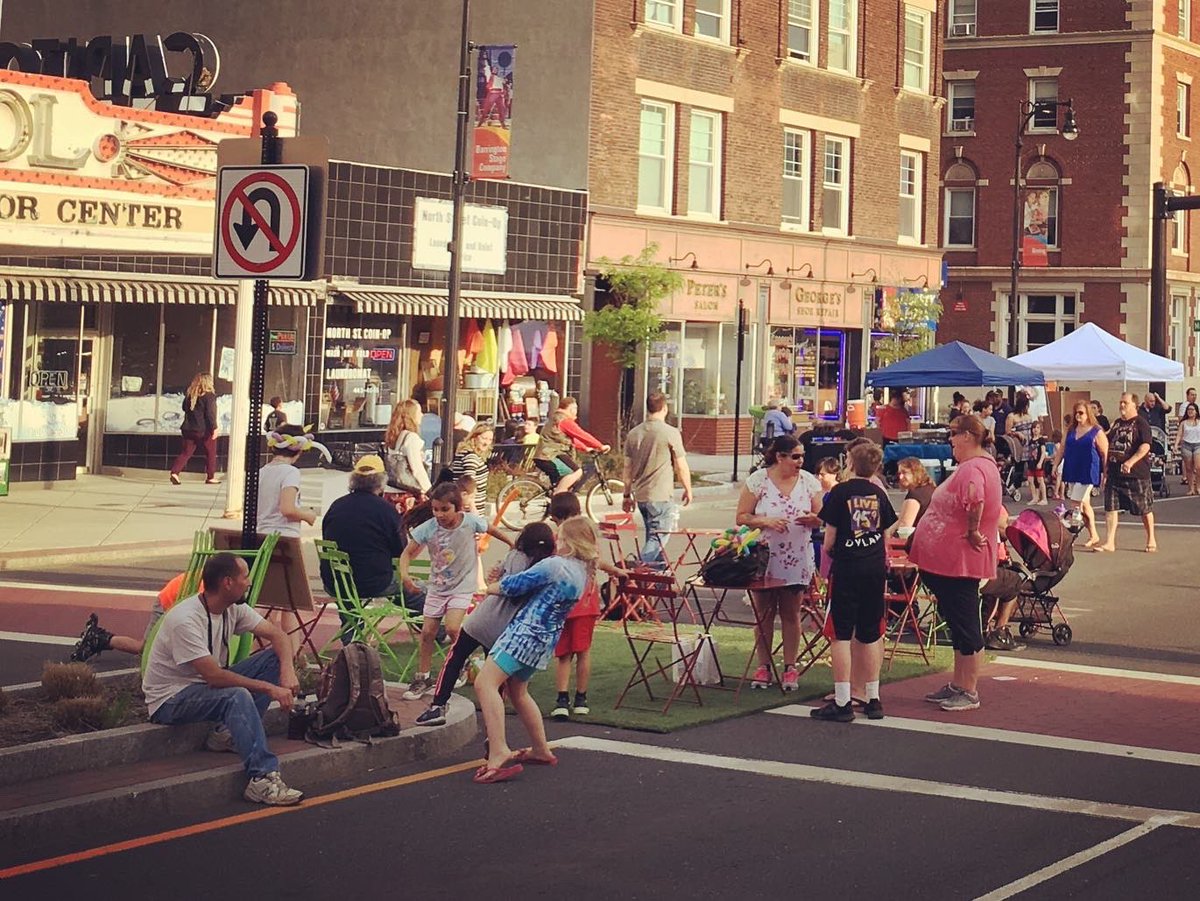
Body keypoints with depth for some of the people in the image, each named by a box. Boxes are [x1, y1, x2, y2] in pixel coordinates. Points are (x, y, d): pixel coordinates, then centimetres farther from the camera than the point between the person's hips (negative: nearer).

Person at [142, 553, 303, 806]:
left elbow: (277, 634, 2)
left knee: (274, 656, -4)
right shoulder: (185, 620, -27)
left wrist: (288, 672, -17)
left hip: (208, 685, 9)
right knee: (237, 696, -37)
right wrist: (268, 688, -29)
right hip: (170, 699, -9)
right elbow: (213, 675, -31)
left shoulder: (233, 609, -1)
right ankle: (262, 780, -39)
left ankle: (229, 733, -5)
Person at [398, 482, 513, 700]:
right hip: (437, 587, 3)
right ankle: (422, 679, 17)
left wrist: (514, 546, 15)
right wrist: (404, 575, -26)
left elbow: (492, 530, 4)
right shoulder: (428, 528, -15)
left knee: (452, 628, -21)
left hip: (462, 586, -3)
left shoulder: (470, 522, -17)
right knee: (427, 632, 4)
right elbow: (407, 553, -8)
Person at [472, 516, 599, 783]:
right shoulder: (582, 572, 12)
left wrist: (492, 587, 11)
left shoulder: (555, 565, -16)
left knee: (485, 683, -17)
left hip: (526, 631, -10)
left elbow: (516, 584, -9)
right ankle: (541, 750, 33)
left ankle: (499, 754, -29)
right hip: (547, 639, 10)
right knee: (518, 692, 26)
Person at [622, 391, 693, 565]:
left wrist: (627, 495, 19)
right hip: (662, 496, -6)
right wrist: (688, 489, 9)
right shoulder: (671, 433, -10)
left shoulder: (633, 433, 6)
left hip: (640, 495, 7)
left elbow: (628, 469, 10)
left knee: (652, 537, 19)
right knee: (657, 539, -5)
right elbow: (681, 467, -6)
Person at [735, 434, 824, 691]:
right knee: (764, 613, 4)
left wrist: (812, 519, -14)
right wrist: (765, 521, -19)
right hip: (763, 557, -1)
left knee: (791, 613, 7)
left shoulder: (809, 482, 3)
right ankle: (763, 666, 12)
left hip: (797, 558, 2)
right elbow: (742, 517, -3)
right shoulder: (757, 481, -4)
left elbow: (821, 518, 9)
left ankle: (790, 668, 12)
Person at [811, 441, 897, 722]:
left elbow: (830, 538, -6)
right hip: (876, 569, 5)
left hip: (847, 569, -5)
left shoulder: (840, 493, -6)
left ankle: (842, 703, -5)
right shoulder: (879, 494, 6)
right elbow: (886, 535, 10)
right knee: (870, 635, 12)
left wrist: (827, 552, 14)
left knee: (841, 634, -2)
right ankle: (873, 699, 17)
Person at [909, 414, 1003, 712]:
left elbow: (975, 500, -41)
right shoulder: (981, 464, 14)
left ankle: (969, 692, 4)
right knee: (956, 620, 18)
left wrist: (972, 532, -27)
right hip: (952, 559, 11)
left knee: (964, 623, -3)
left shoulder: (973, 469, -21)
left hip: (959, 561, -11)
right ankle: (959, 685, 27)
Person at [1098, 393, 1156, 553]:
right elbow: (1109, 446, 22)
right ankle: (1109, 542, 4)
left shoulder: (1141, 424, -7)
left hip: (1137, 475, -6)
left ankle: (1151, 540, 18)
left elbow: (1145, 446, -19)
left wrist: (1131, 462, -30)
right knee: (1110, 508, 1)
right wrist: (1106, 468, 17)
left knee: (1145, 509, 4)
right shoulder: (1117, 423, 14)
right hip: (1115, 474, 6)